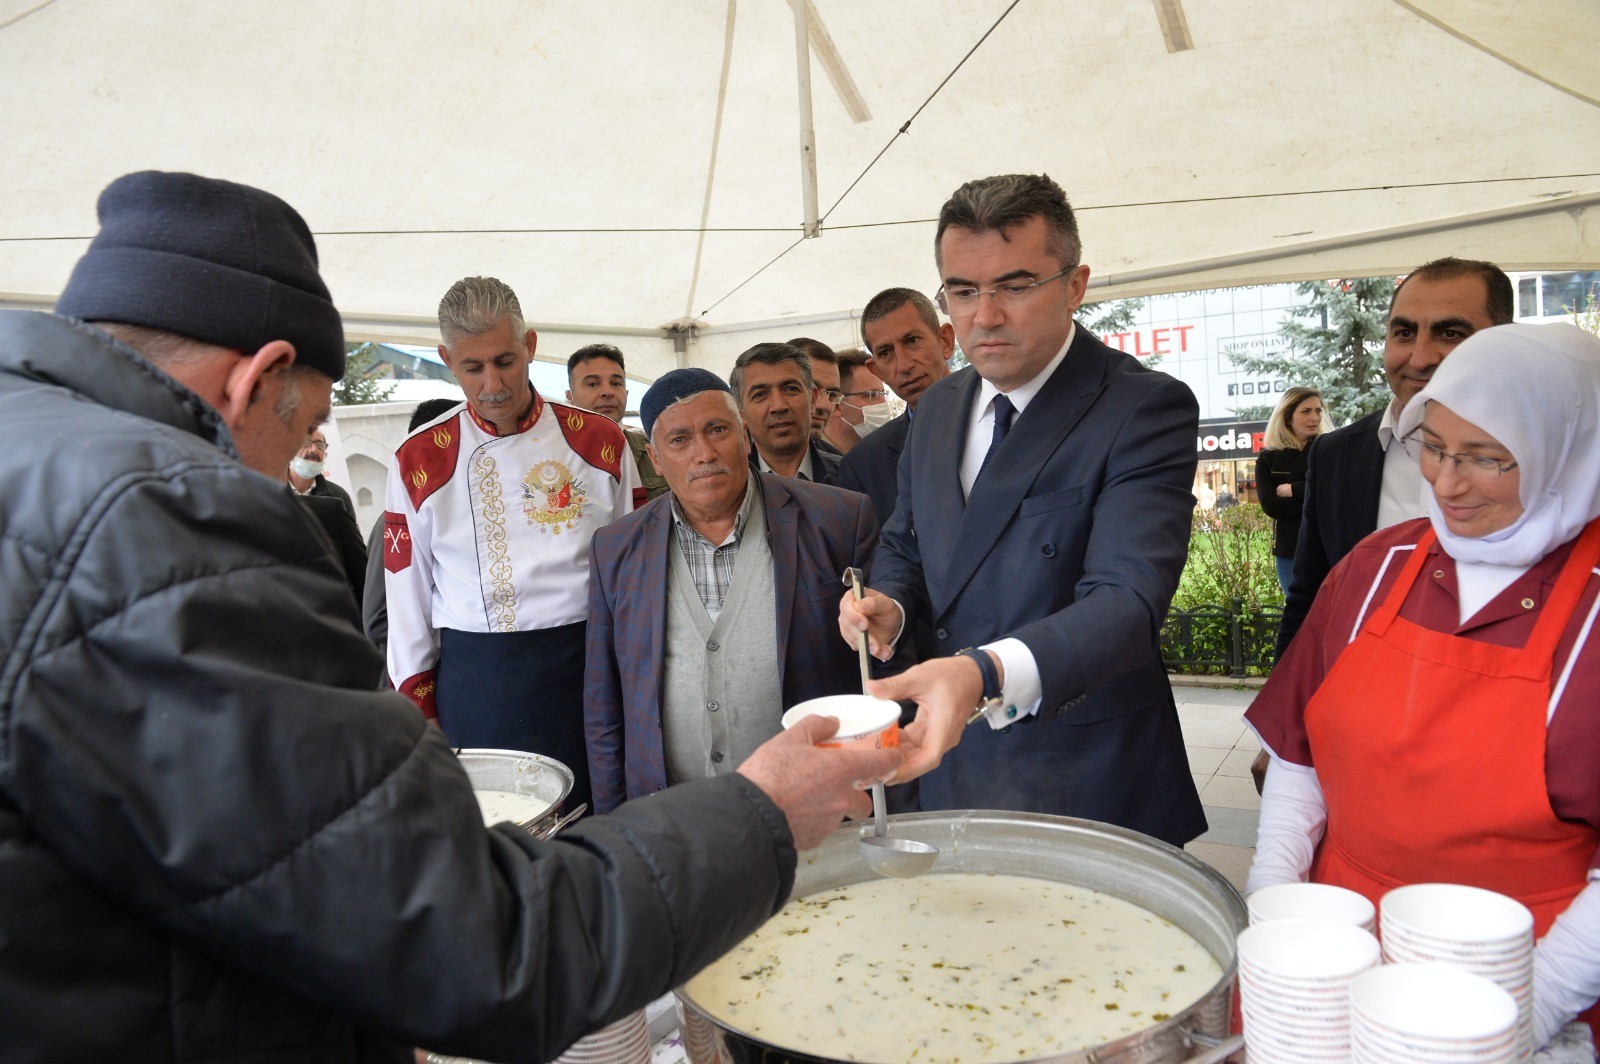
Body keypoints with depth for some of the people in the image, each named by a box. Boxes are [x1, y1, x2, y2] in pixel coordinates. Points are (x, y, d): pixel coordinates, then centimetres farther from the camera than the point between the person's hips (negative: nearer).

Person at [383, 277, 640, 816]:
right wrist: (417, 704, 6)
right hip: (474, 682, 0)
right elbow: (407, 594, 6)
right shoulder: (418, 460, 3)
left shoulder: (600, 440, 2)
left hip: (588, 665, 0)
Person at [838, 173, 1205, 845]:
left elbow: (1126, 601, -29)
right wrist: (889, 602, -6)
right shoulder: (935, 409, 4)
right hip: (953, 762, 6)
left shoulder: (1146, 407, -18)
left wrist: (984, 671, -47)